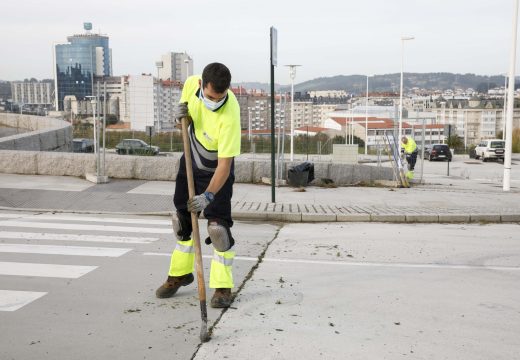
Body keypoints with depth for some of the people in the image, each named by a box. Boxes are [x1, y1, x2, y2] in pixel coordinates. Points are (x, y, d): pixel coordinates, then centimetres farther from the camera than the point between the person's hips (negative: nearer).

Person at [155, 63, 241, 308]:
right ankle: (180, 274, 32)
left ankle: (223, 287, 4)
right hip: (190, 161, 6)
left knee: (218, 227, -12)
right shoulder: (192, 84, -19)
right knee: (181, 219, 13)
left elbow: (224, 164, -33)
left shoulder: (229, 115, -35)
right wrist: (180, 116, -21)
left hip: (216, 170, -6)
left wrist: (208, 195, -41)